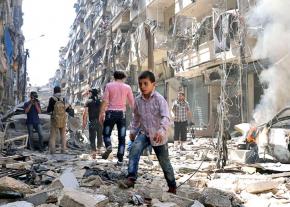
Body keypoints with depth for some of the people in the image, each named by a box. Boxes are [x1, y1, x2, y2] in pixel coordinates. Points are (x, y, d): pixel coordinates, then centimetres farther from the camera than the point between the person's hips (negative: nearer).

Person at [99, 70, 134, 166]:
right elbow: (132, 103, 5)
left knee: (106, 133, 13)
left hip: (111, 112, -1)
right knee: (121, 137, 5)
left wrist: (101, 113, -2)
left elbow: (105, 101, -6)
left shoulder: (109, 85, 2)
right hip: (122, 113, 1)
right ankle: (120, 159, 3)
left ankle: (108, 146, -16)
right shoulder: (127, 87, 6)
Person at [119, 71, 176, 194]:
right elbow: (136, 117, 14)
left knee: (165, 163, 10)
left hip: (158, 136, -3)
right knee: (134, 148, -28)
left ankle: (172, 187, 31)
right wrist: (133, 131, 8)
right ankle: (131, 178, -26)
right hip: (144, 133, 3)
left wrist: (161, 131, -46)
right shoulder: (138, 100, -3)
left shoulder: (159, 99, -18)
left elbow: (166, 118, -30)